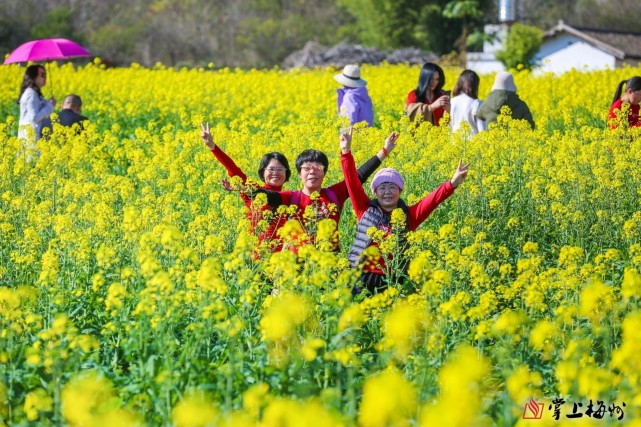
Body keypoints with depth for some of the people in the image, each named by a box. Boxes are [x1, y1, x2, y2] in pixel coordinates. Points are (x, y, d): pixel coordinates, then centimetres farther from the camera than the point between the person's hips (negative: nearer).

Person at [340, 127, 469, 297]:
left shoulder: (408, 215, 6)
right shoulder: (365, 209, 6)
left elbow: (432, 200, -5)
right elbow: (353, 183, 0)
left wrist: (452, 184, -20)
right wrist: (346, 152, -9)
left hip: (392, 282, 0)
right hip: (362, 278, 0)